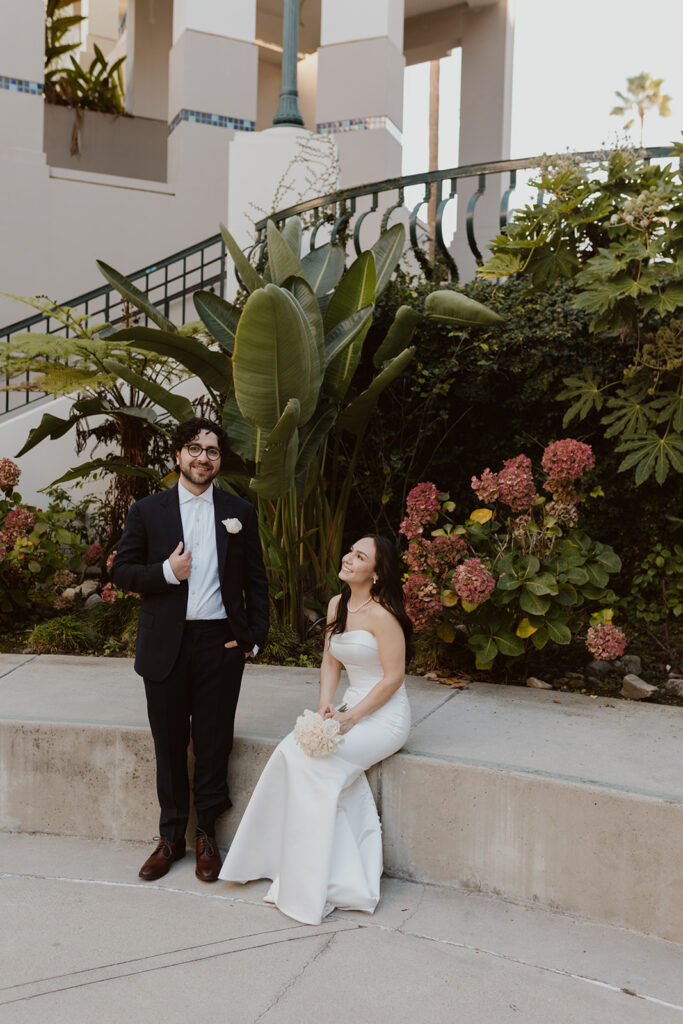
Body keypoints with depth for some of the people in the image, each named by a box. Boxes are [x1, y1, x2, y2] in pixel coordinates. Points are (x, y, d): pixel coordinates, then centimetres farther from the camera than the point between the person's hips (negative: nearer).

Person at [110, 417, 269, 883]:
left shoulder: (240, 512, 6)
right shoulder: (148, 511, 4)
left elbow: (256, 579, 8)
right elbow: (121, 571, 4)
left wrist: (255, 635, -1)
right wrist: (166, 572, -13)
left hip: (221, 643, 0)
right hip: (166, 646, 0)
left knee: (214, 742, 7)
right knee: (170, 744, 10)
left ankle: (207, 835, 25)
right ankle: (171, 836, 26)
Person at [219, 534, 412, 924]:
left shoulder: (382, 615, -16)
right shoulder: (337, 606, 8)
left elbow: (393, 677, -16)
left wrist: (350, 718, -19)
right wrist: (326, 705, -3)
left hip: (385, 716, -7)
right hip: (353, 710, 7)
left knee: (313, 761, -23)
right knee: (294, 751, -16)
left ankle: (317, 881, -10)